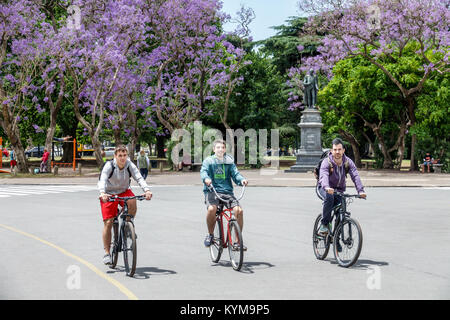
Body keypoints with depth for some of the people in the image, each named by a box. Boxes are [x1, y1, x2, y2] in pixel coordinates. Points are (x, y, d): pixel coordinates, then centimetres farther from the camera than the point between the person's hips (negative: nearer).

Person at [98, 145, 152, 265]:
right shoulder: (109, 166, -21)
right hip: (109, 194, -2)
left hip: (124, 191, 2)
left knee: (132, 201, -33)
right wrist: (102, 193, -54)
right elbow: (103, 180, -35)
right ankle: (107, 253, 0)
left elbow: (139, 178, -27)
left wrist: (147, 190, -45)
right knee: (108, 222, -9)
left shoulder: (130, 165, -14)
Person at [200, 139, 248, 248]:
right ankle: (210, 234, -6)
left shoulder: (229, 162, 16)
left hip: (227, 191, 2)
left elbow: (235, 174, 6)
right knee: (211, 209, -33)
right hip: (212, 191, -2)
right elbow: (203, 171, -9)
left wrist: (241, 179, -17)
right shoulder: (208, 161, 8)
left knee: (239, 210, -21)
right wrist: (206, 178, -33)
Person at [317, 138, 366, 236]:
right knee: (329, 196, -36)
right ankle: (324, 224, -24)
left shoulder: (348, 162, -12)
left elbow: (355, 176, -25)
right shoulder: (326, 162, -22)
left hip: (339, 190, 3)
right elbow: (324, 176, -40)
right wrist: (327, 187, -62)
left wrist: (360, 190, -42)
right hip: (325, 189, -3)